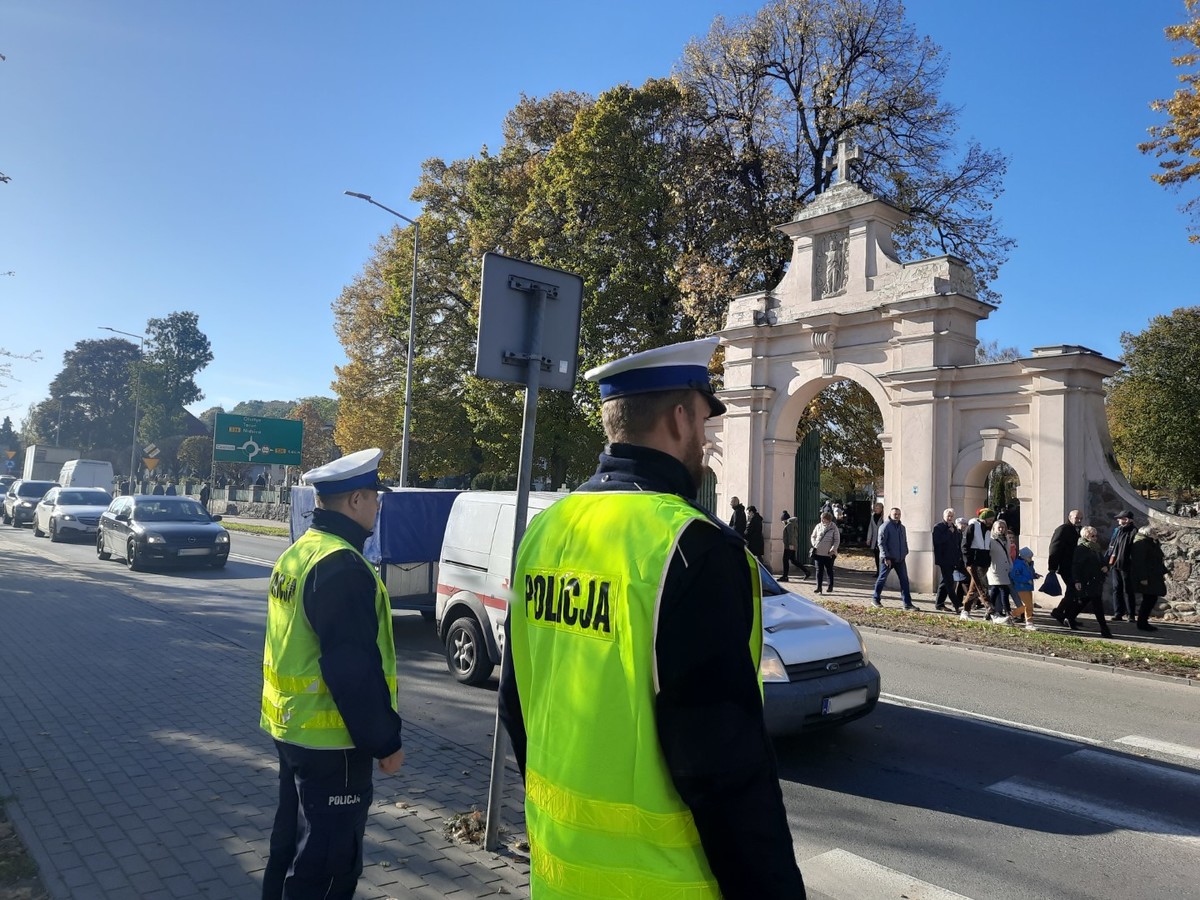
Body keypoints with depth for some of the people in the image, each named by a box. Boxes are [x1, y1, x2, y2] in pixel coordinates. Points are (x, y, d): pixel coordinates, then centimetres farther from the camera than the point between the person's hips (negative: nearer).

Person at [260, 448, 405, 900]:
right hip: (330, 738, -10)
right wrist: (385, 741, -17)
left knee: (294, 839, 24)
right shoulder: (342, 566, -24)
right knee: (328, 859, 5)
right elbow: (354, 670, -26)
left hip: (291, 726, 10)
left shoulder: (297, 552, 9)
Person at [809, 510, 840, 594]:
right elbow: (813, 536, 14)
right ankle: (819, 587, 5)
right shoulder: (818, 526, 4)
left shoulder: (834, 528, -3)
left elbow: (837, 540, -3)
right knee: (819, 570, 2)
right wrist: (814, 545, -1)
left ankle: (830, 587, 24)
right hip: (818, 553, 2)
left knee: (829, 570, 11)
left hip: (829, 554, -2)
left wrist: (833, 549, -14)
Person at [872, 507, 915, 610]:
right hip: (888, 559, -6)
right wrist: (886, 557, -20)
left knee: (904, 580, 2)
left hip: (900, 559, 6)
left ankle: (907, 603, 3)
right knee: (882, 578, 5)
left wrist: (905, 554, 11)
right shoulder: (885, 526, -11)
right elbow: (881, 543, -15)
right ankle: (875, 599, 19)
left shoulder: (902, 527, 12)